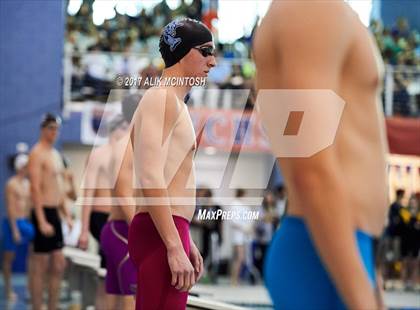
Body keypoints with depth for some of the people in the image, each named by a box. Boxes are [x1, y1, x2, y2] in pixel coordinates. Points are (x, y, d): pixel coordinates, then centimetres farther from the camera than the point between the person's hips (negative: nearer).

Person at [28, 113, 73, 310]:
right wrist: (42, 221, -24)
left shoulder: (56, 154, 18)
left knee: (59, 266, 9)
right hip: (43, 212, -9)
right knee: (41, 268, -5)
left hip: (55, 213, 9)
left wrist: (66, 214, 20)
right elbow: (35, 188, -18)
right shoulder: (37, 153, -11)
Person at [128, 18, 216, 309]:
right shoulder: (162, 98, -9)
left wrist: (186, 242, 27)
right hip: (161, 233, -10)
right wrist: (175, 247, -23)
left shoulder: (175, 102, 22)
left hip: (171, 231, 10)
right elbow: (151, 179, -20)